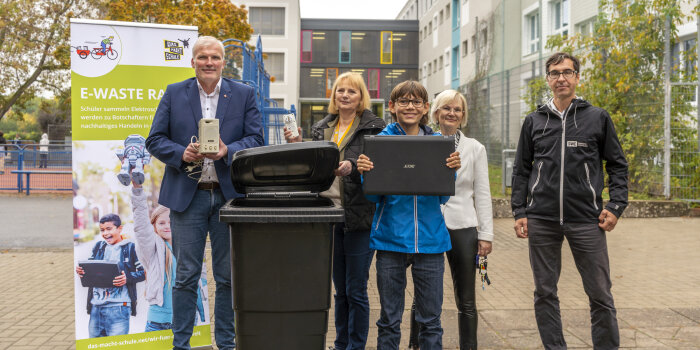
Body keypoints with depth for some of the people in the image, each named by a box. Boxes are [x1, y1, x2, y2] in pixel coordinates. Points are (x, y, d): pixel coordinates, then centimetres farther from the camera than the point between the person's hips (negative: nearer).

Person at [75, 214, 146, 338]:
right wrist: (81, 271, 1)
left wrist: (127, 278, -19)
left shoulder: (130, 247, -1)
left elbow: (144, 272, -2)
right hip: (96, 306, 5)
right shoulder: (98, 246, 15)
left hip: (118, 307, -5)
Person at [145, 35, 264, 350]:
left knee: (228, 276, 9)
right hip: (187, 195, 0)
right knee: (186, 276, 5)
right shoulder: (174, 93, 7)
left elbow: (256, 139, 2)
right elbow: (154, 140, 4)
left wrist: (227, 151, -16)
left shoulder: (244, 94, 7)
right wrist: (181, 153, -14)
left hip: (229, 196, 1)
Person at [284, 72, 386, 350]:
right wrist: (298, 147, 1)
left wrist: (353, 167, -26)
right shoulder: (321, 128, 14)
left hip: (359, 218, -5)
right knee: (340, 289, 16)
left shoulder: (373, 128, -3)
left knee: (356, 290, 2)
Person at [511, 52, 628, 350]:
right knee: (545, 293, 8)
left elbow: (617, 166, 8)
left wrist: (616, 206, -3)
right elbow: (521, 171, 11)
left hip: (587, 221, -1)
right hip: (541, 221, 2)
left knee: (600, 295, 3)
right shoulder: (534, 121, 10)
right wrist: (519, 212, 4)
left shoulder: (598, 118, 6)